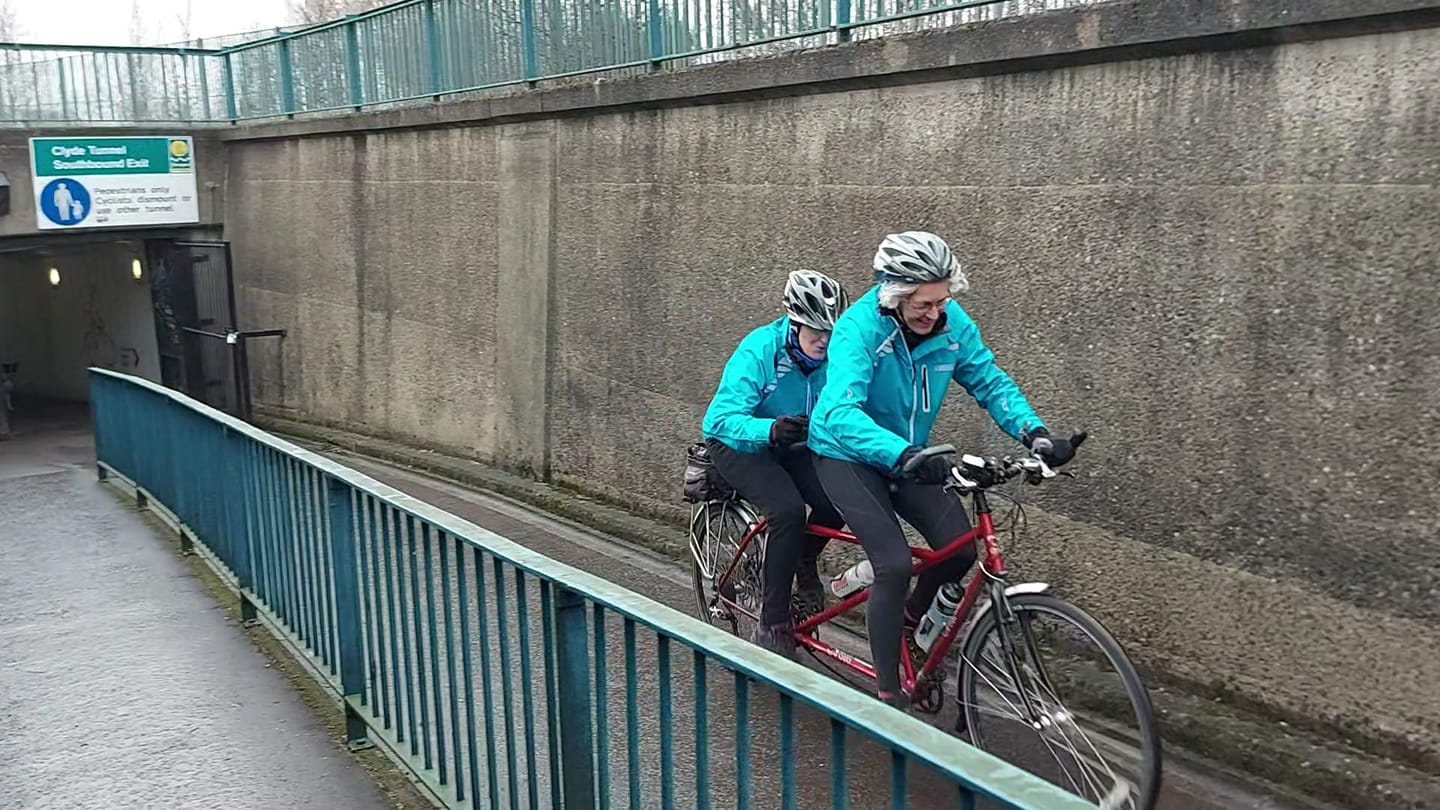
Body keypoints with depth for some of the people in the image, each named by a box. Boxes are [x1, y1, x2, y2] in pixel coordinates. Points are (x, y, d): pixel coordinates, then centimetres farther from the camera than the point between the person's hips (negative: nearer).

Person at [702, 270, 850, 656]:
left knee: (837, 500, -23)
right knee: (788, 509, -30)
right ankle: (773, 624, -15)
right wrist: (770, 430, -53)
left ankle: (804, 563, 12)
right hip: (738, 445, -4)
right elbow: (722, 418, -34)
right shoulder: (759, 350, -27)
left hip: (791, 446, 5)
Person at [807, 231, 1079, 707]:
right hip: (847, 454, -6)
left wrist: (1034, 432, -23)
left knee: (960, 548, -10)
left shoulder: (952, 324, -12)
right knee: (895, 564, -20)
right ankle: (888, 693, -3)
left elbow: (990, 381, -5)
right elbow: (839, 412, -42)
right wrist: (904, 455, -57)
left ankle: (911, 617, 22)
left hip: (908, 455, 6)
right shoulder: (860, 327, -29)